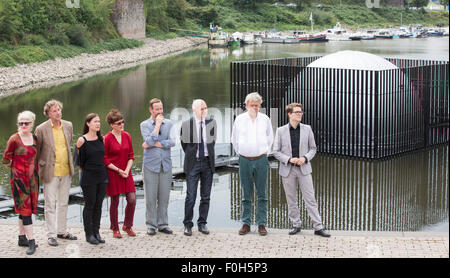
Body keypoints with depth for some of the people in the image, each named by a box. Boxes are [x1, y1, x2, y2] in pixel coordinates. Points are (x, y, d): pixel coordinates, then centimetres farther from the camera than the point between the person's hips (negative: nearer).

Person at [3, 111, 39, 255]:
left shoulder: (35, 139, 6)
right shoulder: (14, 139, -10)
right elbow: (6, 160, -1)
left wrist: (34, 170, 13)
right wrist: (17, 167, 7)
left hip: (32, 177, 6)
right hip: (19, 177, -5)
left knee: (27, 208, 10)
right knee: (24, 208, -7)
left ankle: (22, 238, 20)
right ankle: (31, 241, -7)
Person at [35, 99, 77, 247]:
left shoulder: (68, 126, 5)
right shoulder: (41, 129, -10)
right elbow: (35, 150, -1)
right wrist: (41, 165, -2)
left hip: (66, 171, 5)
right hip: (50, 172, -5)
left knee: (63, 203, 14)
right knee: (50, 204, 0)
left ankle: (62, 231, 26)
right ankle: (51, 234, 7)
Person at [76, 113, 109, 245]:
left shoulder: (101, 139, 5)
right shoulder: (82, 140, -10)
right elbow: (80, 162, -4)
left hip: (102, 176, 5)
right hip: (88, 177, -5)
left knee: (98, 205, 10)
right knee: (89, 205, 2)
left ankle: (96, 232, 19)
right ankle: (89, 234, 12)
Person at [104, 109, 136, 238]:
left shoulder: (127, 136, 5)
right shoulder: (107, 138, -9)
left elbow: (131, 156, 8)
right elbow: (105, 160, -7)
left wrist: (127, 170, -6)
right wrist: (118, 170, -12)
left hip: (126, 173, 4)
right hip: (112, 173, -4)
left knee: (132, 199, -2)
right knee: (115, 202, 3)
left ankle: (127, 225, 18)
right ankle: (115, 229, 19)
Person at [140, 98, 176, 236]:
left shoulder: (169, 124, 8)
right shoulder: (145, 125, 2)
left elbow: (172, 142, -6)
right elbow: (149, 141, -14)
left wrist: (154, 144, -11)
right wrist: (157, 125, -10)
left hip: (166, 165, 2)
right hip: (150, 165, -2)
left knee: (164, 197, 4)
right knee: (151, 197, -1)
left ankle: (163, 224, 13)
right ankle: (151, 225, 8)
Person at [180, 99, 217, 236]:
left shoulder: (212, 123, 4)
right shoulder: (186, 125, -3)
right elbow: (184, 144, 8)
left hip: (207, 163, 3)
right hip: (193, 163, -2)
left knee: (206, 196, 6)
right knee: (190, 197, -4)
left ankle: (202, 223, 16)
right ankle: (187, 225, 8)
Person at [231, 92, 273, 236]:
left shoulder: (265, 119, 4)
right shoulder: (239, 119, 3)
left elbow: (270, 138, 16)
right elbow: (234, 139, 13)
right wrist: (240, 153, 11)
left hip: (261, 160, 0)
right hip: (245, 160, 0)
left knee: (262, 194, 2)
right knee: (246, 194, 4)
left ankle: (261, 224, 7)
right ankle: (246, 224, 10)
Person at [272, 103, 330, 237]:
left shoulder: (307, 129, 2)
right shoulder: (281, 131, -1)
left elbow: (313, 148, 8)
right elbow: (276, 151, 0)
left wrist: (305, 158, -10)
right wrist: (289, 159, -15)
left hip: (304, 169, 0)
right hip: (287, 170, 0)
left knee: (310, 198, -1)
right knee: (291, 199, 7)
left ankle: (318, 227, 1)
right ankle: (296, 225, 20)